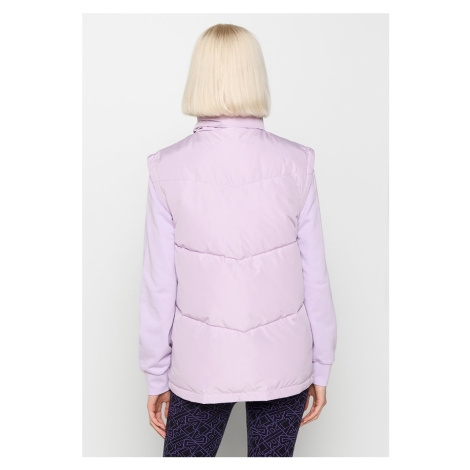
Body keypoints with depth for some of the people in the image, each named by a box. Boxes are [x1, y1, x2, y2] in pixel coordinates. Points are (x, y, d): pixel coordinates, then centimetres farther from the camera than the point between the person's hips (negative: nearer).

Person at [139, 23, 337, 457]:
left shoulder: (168, 167, -11)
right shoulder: (296, 163, -9)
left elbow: (159, 284, -7)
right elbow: (314, 277, -4)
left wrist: (156, 376, 5)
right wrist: (321, 366, 8)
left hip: (202, 362, 0)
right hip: (282, 360, 1)